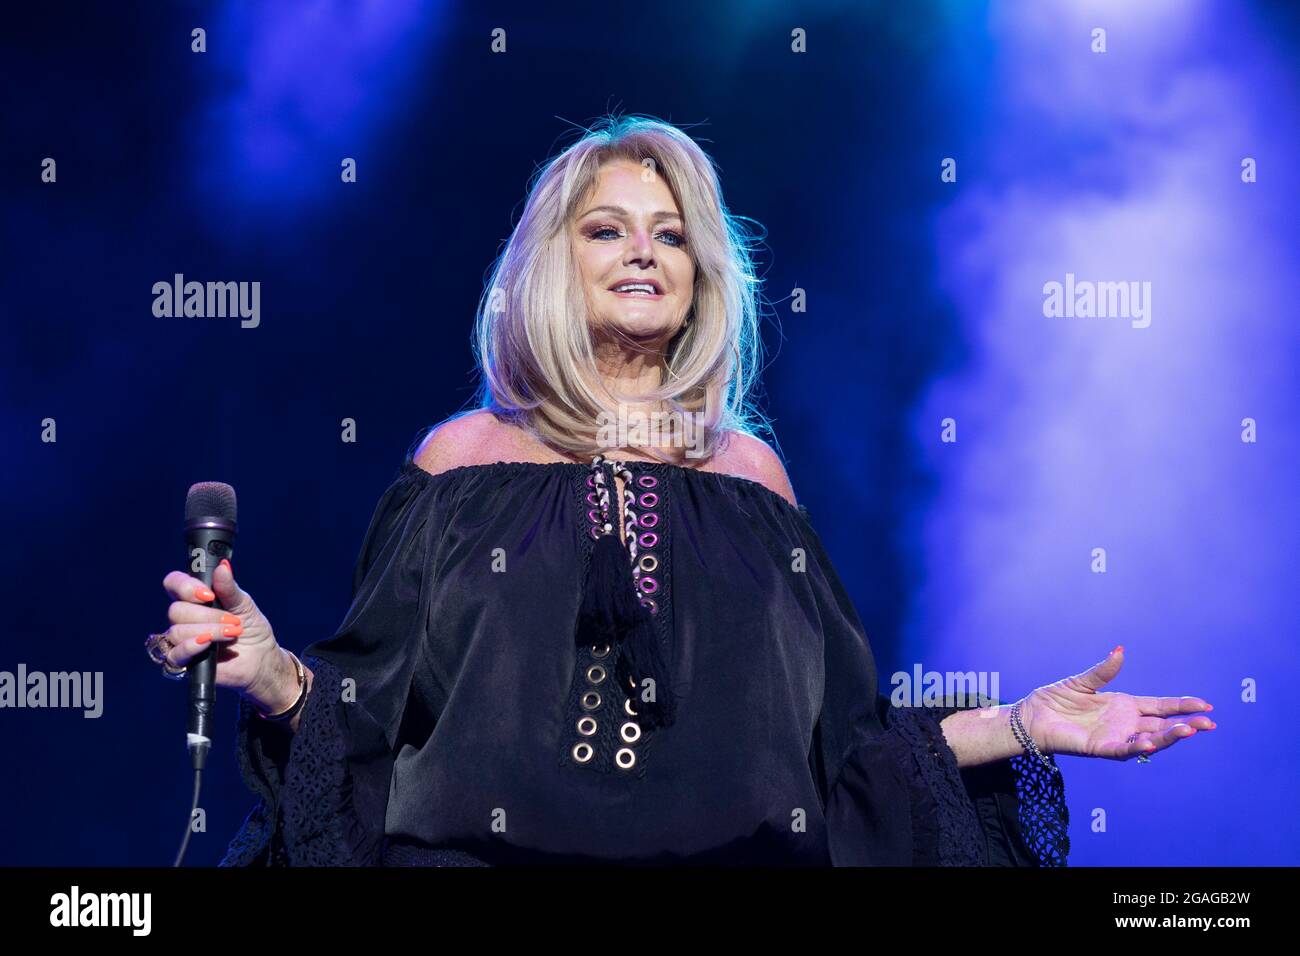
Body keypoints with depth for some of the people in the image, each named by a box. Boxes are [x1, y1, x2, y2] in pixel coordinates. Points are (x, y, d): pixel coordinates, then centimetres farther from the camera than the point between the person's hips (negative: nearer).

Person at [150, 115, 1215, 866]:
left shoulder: (749, 475, 8)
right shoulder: (465, 457, 2)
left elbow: (842, 744, 7)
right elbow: (367, 722, -3)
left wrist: (1024, 726, -2)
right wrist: (272, 674, -22)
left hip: (729, 855, 2)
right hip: (482, 851, -2)